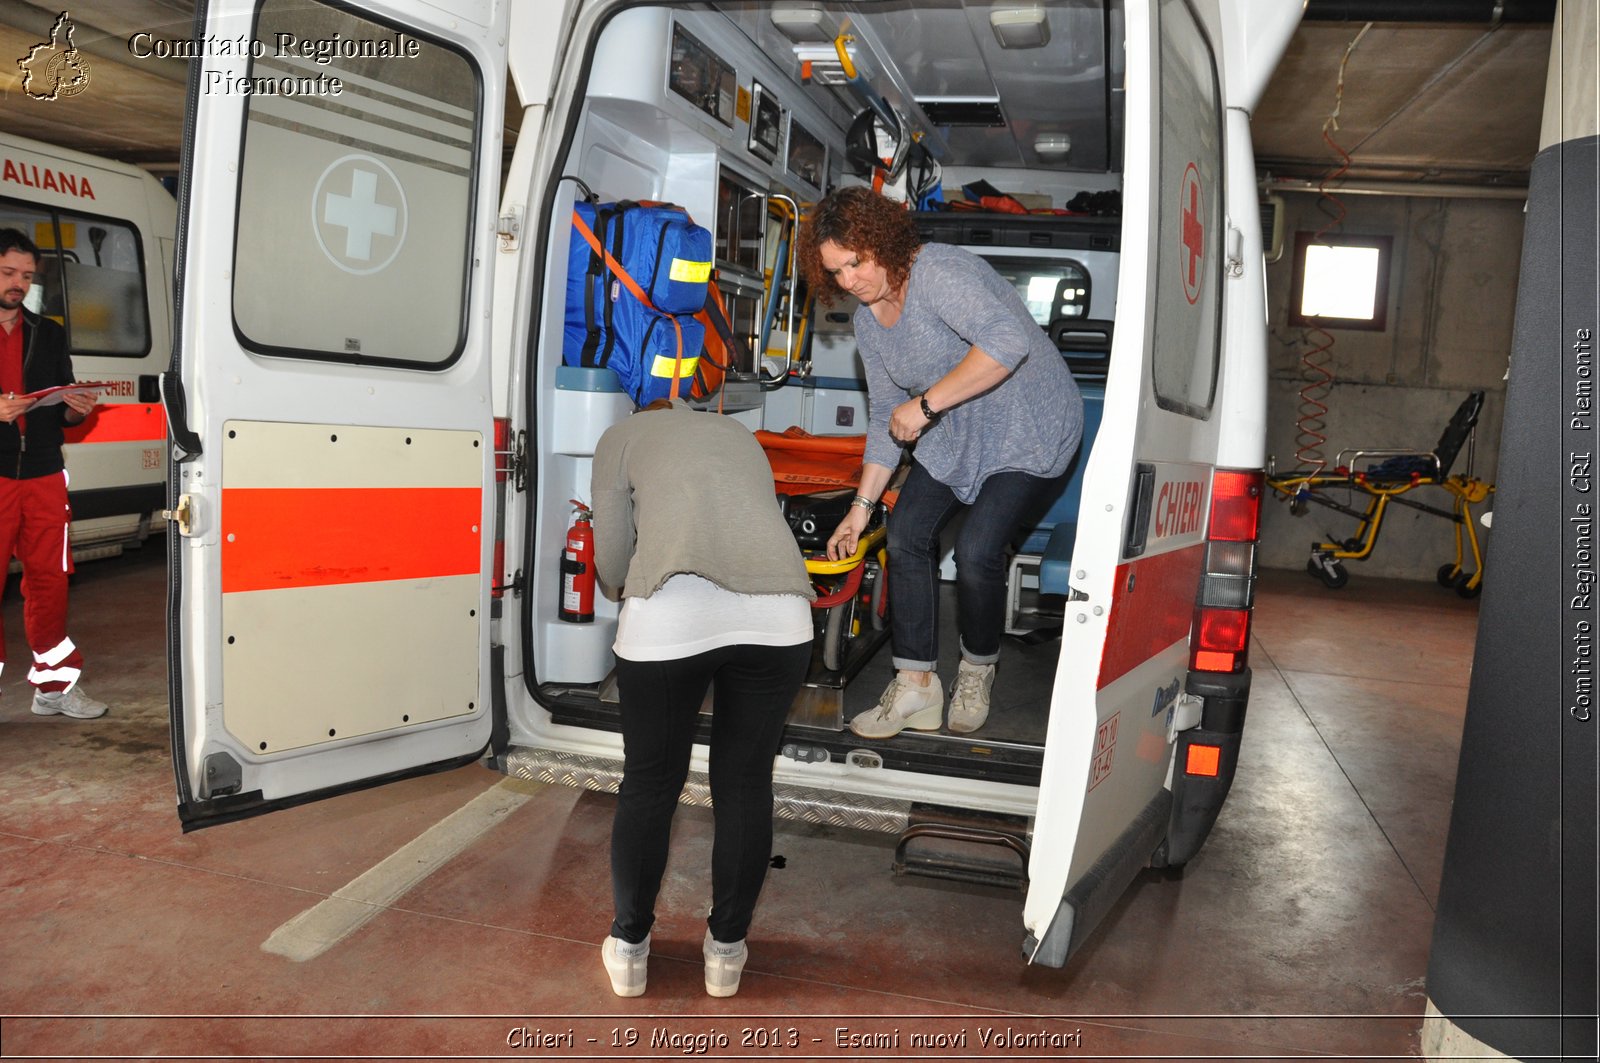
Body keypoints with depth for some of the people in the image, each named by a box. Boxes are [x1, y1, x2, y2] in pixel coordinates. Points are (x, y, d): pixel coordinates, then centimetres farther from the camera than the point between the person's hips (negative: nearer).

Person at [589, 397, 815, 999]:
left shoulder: (621, 437, 22)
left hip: (669, 617, -2)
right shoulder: (739, 434, 32)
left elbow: (612, 565, 15)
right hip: (777, 615, 3)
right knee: (745, 786, 18)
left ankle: (629, 949, 32)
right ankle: (726, 950, 32)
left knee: (649, 788, 16)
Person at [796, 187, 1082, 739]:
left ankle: (977, 672, 10)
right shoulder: (868, 321, 4)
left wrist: (925, 404, -35)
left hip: (1030, 429, -8)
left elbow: (1008, 340, -40)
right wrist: (862, 505, 8)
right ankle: (915, 688, 4)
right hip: (954, 436, 9)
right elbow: (884, 419, 11)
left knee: (976, 552, -19)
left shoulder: (938, 271, -24)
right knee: (906, 534, -4)